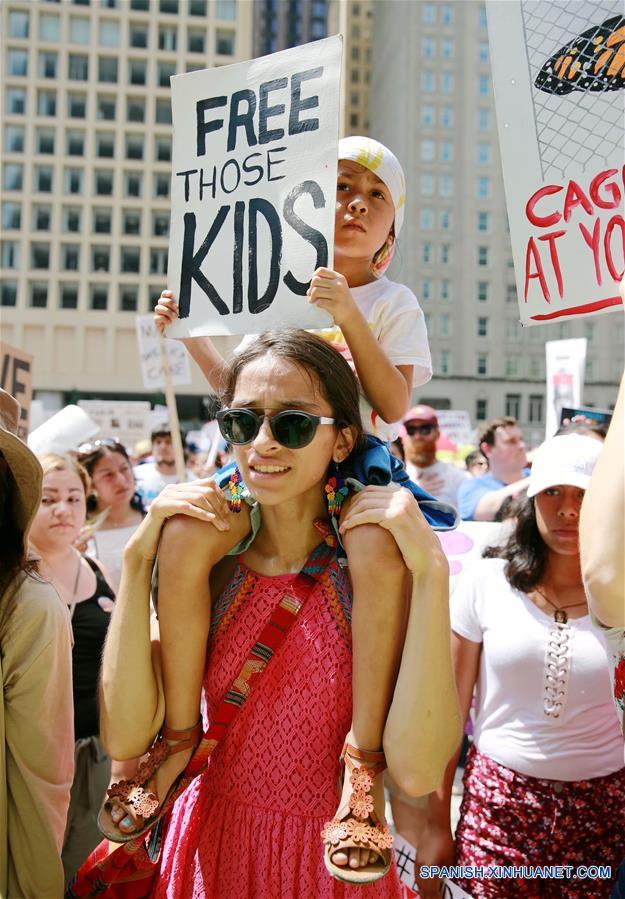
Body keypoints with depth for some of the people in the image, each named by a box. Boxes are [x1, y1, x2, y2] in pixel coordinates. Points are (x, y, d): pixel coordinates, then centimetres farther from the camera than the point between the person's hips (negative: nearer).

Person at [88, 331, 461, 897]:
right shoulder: (206, 560, -11)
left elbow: (416, 771, -27)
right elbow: (125, 736, -19)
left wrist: (431, 570, -31)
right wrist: (138, 557, -22)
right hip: (214, 849, 2)